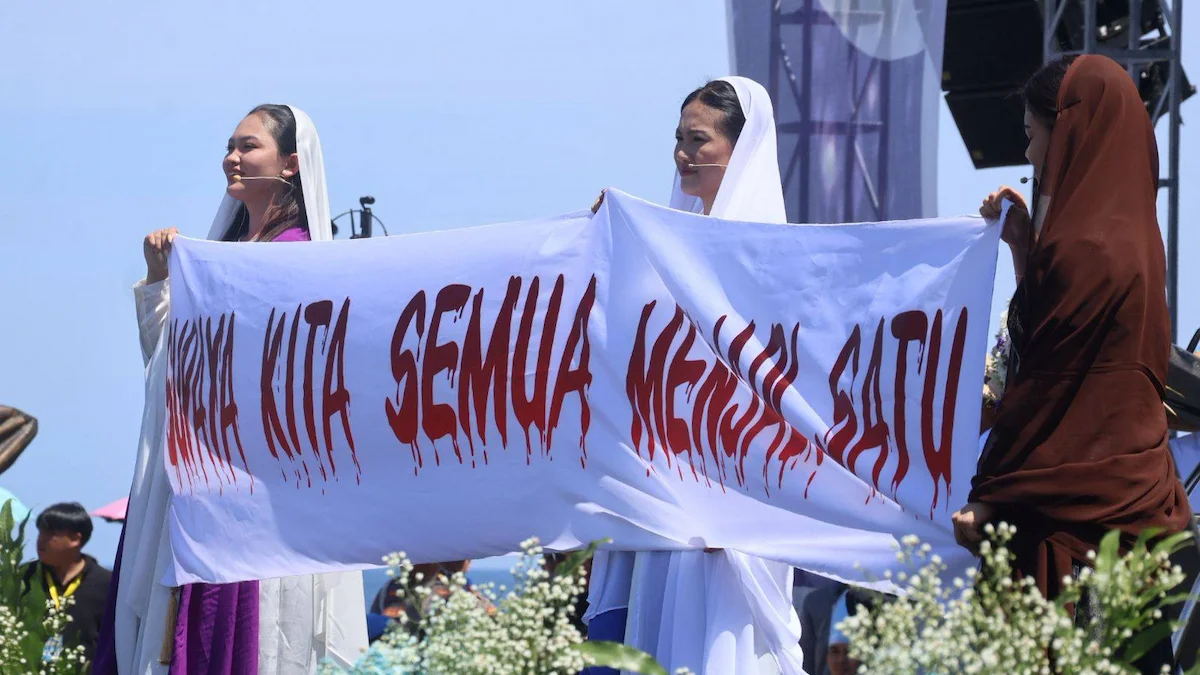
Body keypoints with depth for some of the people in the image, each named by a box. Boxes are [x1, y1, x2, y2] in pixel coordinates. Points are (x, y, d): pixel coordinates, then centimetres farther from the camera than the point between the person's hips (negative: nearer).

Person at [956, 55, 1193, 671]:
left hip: (1075, 505, -9)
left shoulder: (1081, 246, -16)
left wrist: (985, 499, -9)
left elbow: (1041, 387, -14)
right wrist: (1024, 246, 18)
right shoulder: (1134, 235, 12)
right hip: (1135, 490, 9)